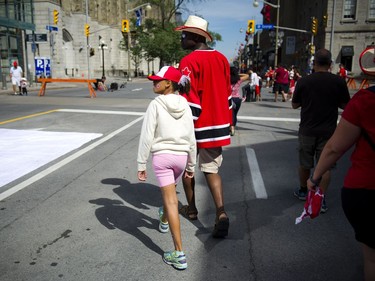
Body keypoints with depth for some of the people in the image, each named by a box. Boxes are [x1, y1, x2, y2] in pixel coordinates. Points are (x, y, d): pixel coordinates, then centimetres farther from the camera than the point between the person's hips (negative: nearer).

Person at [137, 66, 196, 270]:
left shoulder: (156, 104, -10)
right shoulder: (185, 105, 4)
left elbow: (147, 136, -12)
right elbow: (191, 138, 7)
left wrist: (141, 164, -4)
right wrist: (191, 165, 16)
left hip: (162, 155, -5)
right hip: (181, 156, 5)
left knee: (171, 201, -2)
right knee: (169, 192, 29)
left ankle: (179, 254, -1)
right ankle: (164, 220, 57)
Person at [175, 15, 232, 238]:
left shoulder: (189, 62, -15)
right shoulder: (221, 59, 7)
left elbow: (189, 99, -19)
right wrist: (228, 122, 23)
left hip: (196, 125, -5)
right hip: (218, 125, 5)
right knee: (211, 170, 9)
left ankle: (191, 209, 31)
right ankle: (221, 213, -7)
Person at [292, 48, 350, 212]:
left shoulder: (303, 81, -8)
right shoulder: (338, 82, -8)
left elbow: (294, 105, 2)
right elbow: (345, 105, 1)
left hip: (307, 130, 1)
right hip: (328, 131, 0)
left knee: (305, 163, 16)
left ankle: (303, 191, 34)